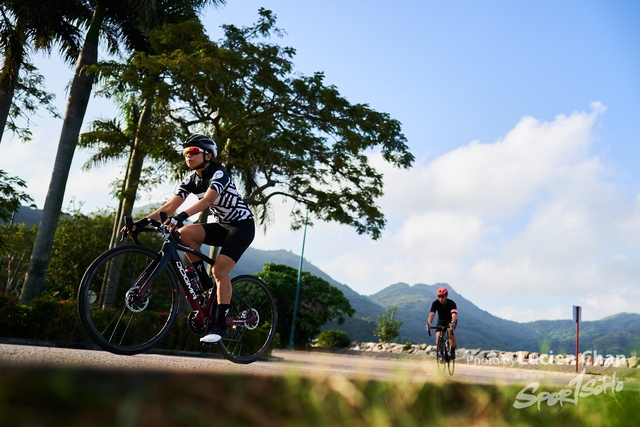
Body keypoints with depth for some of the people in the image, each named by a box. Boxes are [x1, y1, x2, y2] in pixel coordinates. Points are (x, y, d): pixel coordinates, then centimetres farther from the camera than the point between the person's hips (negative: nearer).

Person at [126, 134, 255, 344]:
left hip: (242, 225, -7)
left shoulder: (218, 174, -19)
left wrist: (181, 216, -53)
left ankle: (221, 324, -12)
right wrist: (143, 221, -20)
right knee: (185, 233, -19)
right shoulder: (191, 180, 1)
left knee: (220, 270, -21)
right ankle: (205, 283, -4)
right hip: (221, 226, 7)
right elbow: (170, 206, -8)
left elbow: (207, 200, -38)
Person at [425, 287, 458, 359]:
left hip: (451, 320, -2)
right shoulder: (435, 303, -22)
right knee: (438, 336, -18)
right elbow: (432, 314, -34)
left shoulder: (451, 303, -28)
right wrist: (429, 323, -53)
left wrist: (452, 323, -63)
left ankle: (453, 351, -19)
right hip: (441, 320, 3)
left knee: (450, 331, -33)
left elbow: (454, 314, -43)